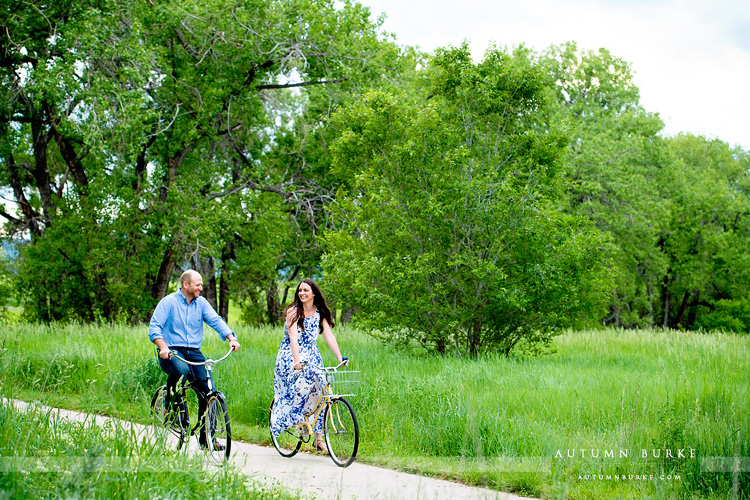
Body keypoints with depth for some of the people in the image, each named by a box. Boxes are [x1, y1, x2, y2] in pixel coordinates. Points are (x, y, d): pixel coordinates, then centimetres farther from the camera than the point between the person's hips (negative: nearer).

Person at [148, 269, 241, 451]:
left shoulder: (201, 303, 11)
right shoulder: (168, 302, -2)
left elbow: (215, 320, -2)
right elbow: (154, 327, -10)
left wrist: (231, 338, -21)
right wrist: (163, 347, -29)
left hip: (194, 352, 5)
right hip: (172, 352, -5)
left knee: (207, 388, -11)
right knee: (181, 370, -38)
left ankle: (207, 438, 0)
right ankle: (172, 408, -11)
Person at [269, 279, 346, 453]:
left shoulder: (320, 313, 3)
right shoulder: (293, 311, -10)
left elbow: (329, 336, -3)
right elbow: (293, 337, -22)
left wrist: (340, 358, -15)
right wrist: (297, 360, -36)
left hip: (311, 354, 4)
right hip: (290, 353, -4)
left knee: (318, 390, -10)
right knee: (305, 374, -32)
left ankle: (318, 438, -5)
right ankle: (294, 416, -15)